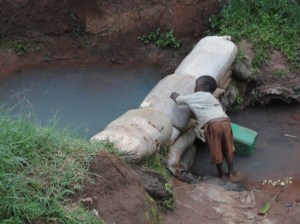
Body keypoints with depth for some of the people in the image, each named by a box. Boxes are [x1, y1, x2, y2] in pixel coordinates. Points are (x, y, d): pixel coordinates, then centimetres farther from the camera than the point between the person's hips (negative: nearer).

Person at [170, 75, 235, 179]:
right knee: (228, 148, 16)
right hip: (225, 121, 5)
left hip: (212, 124, -5)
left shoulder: (196, 96, 14)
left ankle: (221, 173, 14)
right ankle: (230, 172, 20)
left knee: (215, 151, 7)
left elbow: (179, 100, 21)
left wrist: (175, 97, 45)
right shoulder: (213, 98, 32)